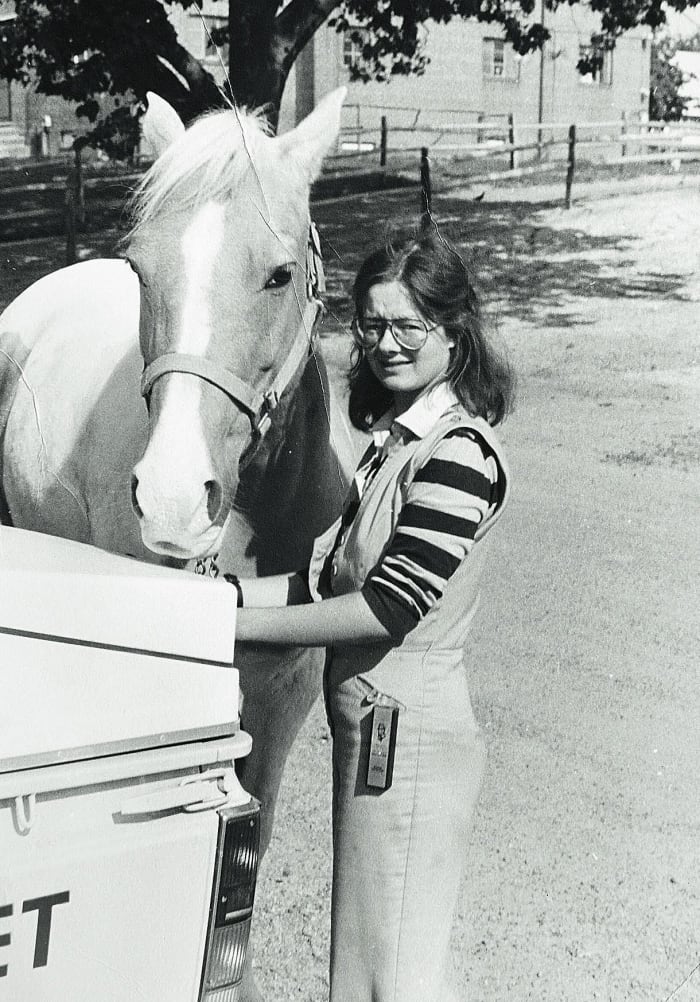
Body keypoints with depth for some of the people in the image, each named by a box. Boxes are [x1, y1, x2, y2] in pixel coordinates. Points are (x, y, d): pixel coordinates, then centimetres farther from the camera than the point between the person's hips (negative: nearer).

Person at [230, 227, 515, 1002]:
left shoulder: (459, 451, -18)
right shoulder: (396, 437, 11)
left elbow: (386, 606, -22)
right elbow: (330, 575, 10)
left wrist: (235, 622, -17)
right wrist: (225, 590, -3)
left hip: (406, 737, -9)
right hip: (371, 726, 9)